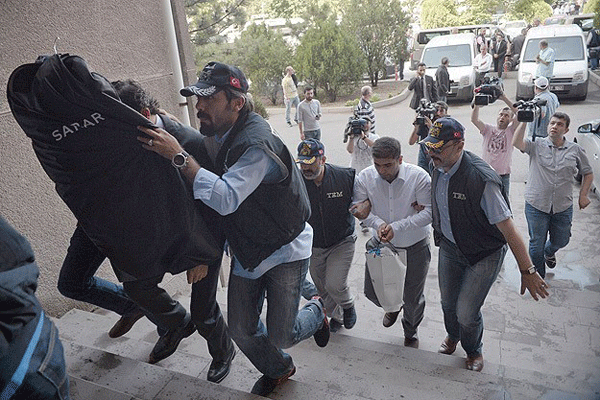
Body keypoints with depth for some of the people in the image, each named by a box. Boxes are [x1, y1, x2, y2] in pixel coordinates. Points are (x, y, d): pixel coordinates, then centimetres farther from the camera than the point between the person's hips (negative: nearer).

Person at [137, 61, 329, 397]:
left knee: (281, 336, -2)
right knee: (242, 330, 13)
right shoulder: (213, 137, 0)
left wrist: (179, 156, -36)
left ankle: (317, 311, 32)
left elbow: (226, 198, -38)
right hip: (246, 252, 7)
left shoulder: (257, 143, -28)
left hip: (285, 249, -7)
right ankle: (278, 369, 43)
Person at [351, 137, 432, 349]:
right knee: (372, 291, 10)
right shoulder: (365, 177, -15)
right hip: (381, 243, 2)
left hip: (414, 246, -2)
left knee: (413, 299, 13)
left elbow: (429, 212, -20)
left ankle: (410, 332, 47)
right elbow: (359, 206, -5)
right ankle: (393, 305, 48)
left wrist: (397, 227, -29)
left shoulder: (419, 177, -22)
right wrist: (377, 223, -23)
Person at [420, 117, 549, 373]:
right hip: (449, 247, 6)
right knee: (448, 303, 19)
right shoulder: (439, 169, -10)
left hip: (484, 255, -6)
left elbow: (508, 229, -27)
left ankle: (474, 351, 35)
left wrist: (527, 271, -21)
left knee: (466, 312, 0)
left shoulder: (481, 179, -32)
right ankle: (453, 336, 53)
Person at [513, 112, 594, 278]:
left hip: (563, 207, 3)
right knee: (536, 245, 6)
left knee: (561, 241, 20)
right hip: (536, 205, -2)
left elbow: (588, 174, 13)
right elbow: (516, 143, -23)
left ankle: (549, 252, 57)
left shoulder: (576, 150, 3)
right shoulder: (536, 145, -4)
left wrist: (583, 195, 2)